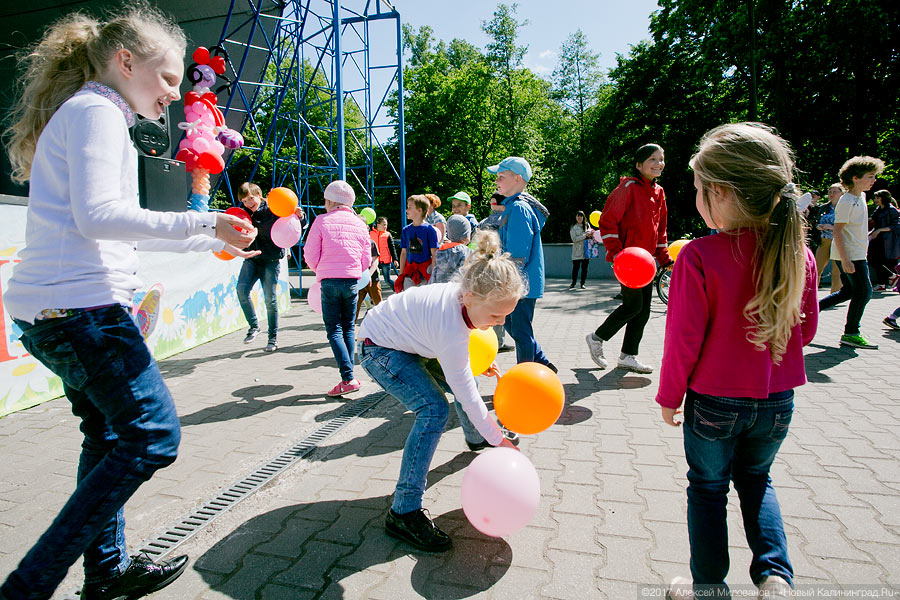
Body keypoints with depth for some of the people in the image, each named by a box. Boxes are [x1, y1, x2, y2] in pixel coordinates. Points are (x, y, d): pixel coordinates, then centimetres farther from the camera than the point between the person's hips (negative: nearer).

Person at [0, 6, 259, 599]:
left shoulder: (86, 112, 24)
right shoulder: (95, 110, -7)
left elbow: (108, 227, 24)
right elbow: (98, 216, -20)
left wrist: (206, 239, 22)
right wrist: (202, 224, -17)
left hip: (50, 310, 11)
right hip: (81, 305, -11)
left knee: (110, 433, 17)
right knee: (152, 435, -6)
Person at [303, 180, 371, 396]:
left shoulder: (322, 221, -2)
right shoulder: (359, 224, 9)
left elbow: (310, 255, -2)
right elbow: (366, 260, 9)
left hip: (330, 281, -4)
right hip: (352, 281, 4)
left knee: (334, 331, -2)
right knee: (348, 329, 13)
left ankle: (348, 378, -12)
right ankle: (348, 376, 14)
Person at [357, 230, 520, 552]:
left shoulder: (465, 292, -17)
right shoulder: (451, 330, -38)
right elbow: (467, 396, -27)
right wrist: (498, 440, -17)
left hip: (408, 340, 9)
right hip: (380, 349, -9)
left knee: (464, 380, 16)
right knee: (434, 410, -24)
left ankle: (475, 440, 47)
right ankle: (404, 512, -18)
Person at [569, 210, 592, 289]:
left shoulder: (587, 225, 13)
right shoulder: (573, 227, 3)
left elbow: (590, 235, 21)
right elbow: (574, 239, -8)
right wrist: (585, 235, -13)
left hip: (586, 250, 3)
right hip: (577, 251, -3)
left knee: (584, 267, 4)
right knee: (576, 267, -5)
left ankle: (582, 283, 14)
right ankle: (573, 283, 7)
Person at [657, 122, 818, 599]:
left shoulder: (699, 258, -24)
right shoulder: (799, 255, -9)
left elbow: (683, 340, -19)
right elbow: (805, 330, 4)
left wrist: (669, 396, -4)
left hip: (713, 402, -4)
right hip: (778, 400, 4)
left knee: (708, 488, 18)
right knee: (756, 480, 29)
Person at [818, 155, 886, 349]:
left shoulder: (861, 197, 12)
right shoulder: (847, 201, -16)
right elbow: (837, 230, -21)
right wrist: (845, 259, -25)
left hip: (857, 253, 10)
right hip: (849, 255, -10)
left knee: (849, 291, 13)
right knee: (864, 291, -6)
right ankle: (850, 334, 1)